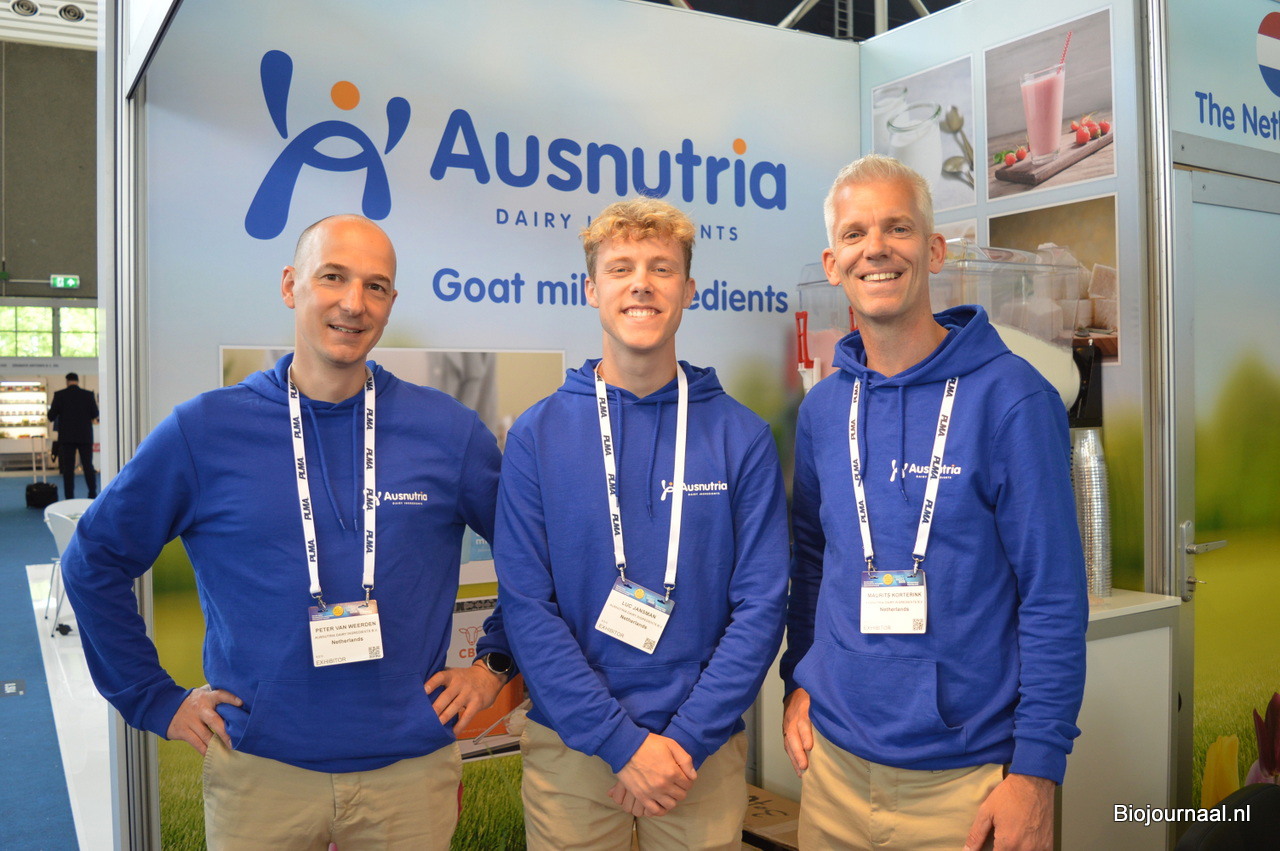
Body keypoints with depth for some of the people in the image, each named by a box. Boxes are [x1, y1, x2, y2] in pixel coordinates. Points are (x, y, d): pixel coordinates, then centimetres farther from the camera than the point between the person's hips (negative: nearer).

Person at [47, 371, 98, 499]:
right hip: (85, 436, 1)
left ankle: (69, 497, 1)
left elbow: (51, 416, -3)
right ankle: (93, 494, 5)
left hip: (66, 436, -1)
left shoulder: (59, 395, -4)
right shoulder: (88, 394, -2)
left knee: (68, 468, 3)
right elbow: (95, 414, -1)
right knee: (88, 466, 7)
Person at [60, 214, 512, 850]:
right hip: (259, 771, 0)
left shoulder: (450, 432, -3)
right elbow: (95, 562, 4)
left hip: (410, 770, 1)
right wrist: (156, 700, 2)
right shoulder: (204, 430, -6)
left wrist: (494, 662, 3)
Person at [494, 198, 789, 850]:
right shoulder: (538, 434, -4)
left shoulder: (742, 437, -4)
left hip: (704, 750, 1)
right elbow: (527, 606, -8)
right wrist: (621, 741, -13)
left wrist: (686, 739, -12)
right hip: (571, 747, 0)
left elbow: (761, 606, -6)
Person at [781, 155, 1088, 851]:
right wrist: (798, 681, 7)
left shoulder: (1012, 397, -12)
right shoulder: (822, 408, 3)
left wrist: (1037, 767, -13)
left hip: (968, 777, -4)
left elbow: (1054, 597, -12)